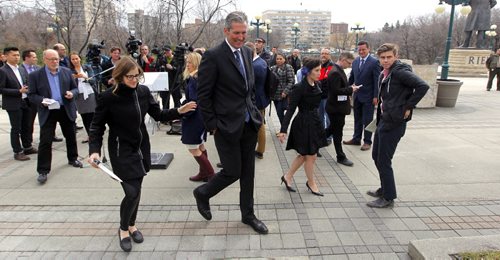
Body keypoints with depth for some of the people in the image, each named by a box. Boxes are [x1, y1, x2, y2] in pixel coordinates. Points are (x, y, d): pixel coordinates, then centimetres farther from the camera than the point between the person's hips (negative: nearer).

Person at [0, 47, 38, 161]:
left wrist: (28, 89, -1)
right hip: (13, 104, -7)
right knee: (16, 129, 2)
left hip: (25, 102, 7)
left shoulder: (21, 69, 10)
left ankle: (27, 147, 31)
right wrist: (19, 91, -20)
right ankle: (17, 152, 13)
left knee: (27, 126, 15)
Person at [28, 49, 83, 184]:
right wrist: (42, 100, -20)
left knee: (71, 137, 16)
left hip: (66, 110, 3)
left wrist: (72, 94, -14)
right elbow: (31, 95, -1)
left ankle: (73, 159, 37)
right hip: (48, 112, -3)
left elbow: (75, 88, 9)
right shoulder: (35, 75, -3)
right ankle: (43, 170, 5)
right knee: (45, 141, -3)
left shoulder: (67, 71, 3)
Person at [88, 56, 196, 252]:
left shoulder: (143, 91, -5)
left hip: (141, 147, 4)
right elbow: (97, 125, -9)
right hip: (122, 151, -4)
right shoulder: (108, 97, -16)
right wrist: (94, 150, -22)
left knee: (137, 190, 13)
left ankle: (132, 225, 36)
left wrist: (178, 111, -12)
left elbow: (158, 115, 3)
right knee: (132, 192, -7)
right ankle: (123, 229, 21)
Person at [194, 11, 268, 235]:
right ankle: (203, 193, 31)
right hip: (227, 126, -6)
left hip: (249, 124, 7)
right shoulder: (213, 56, -12)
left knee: (248, 172, 14)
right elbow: (203, 95, -11)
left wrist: (253, 111, 12)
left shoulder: (247, 52, 10)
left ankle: (248, 214, 31)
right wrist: (212, 125, -11)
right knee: (232, 172, 2)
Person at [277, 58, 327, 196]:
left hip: (314, 122, 8)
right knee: (310, 156, 7)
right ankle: (311, 183, 28)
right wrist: (283, 130, -25)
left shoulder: (317, 86, 4)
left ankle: (287, 177, 32)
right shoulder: (299, 87, -18)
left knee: (305, 155, 17)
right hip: (303, 124, -8)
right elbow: (291, 109, -20)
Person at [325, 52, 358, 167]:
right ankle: (341, 157, 15)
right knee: (337, 132, 3)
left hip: (338, 107, 10)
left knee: (333, 129, 20)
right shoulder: (335, 72, -21)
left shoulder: (338, 71, 11)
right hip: (336, 108, -10)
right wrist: (350, 89, -17)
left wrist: (348, 94, 11)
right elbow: (336, 90, -26)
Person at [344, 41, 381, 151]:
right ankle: (356, 139, 26)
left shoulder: (374, 62, -9)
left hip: (368, 97, -5)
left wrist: (375, 96, -14)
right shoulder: (355, 61, 8)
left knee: (367, 120, 3)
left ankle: (367, 142, 13)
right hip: (357, 96, 6)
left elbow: (377, 80, -11)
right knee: (357, 119, 15)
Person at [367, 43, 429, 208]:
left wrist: (407, 107, -20)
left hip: (394, 122, -9)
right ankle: (384, 189, 33)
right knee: (376, 156, 17)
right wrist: (379, 118, 10)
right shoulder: (384, 74, 12)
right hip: (383, 120, 9)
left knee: (384, 160, -2)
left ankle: (388, 198, 12)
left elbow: (423, 86, -24)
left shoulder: (400, 72, -15)